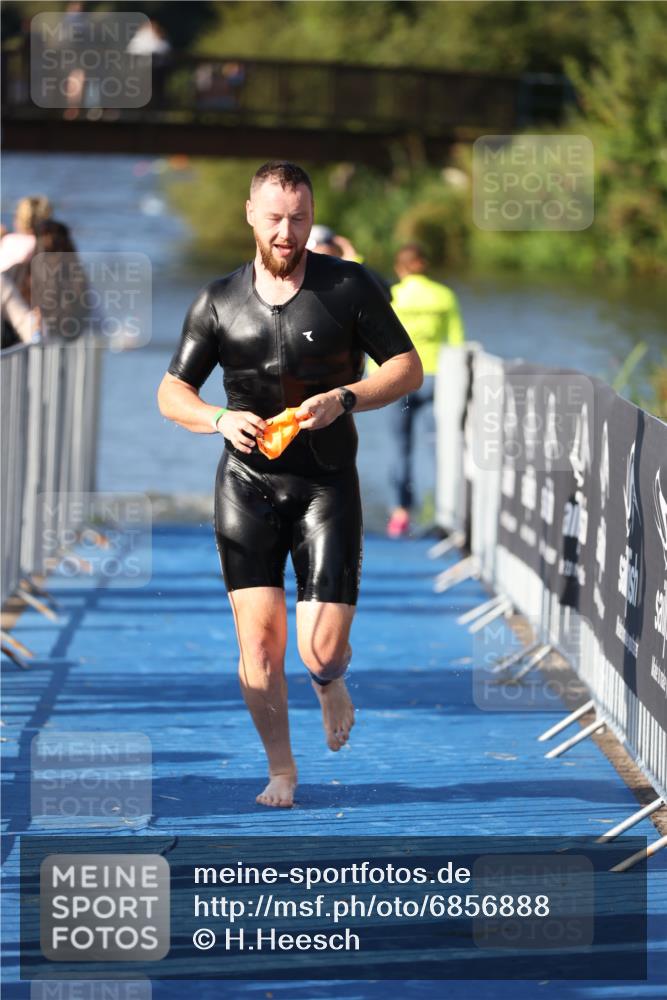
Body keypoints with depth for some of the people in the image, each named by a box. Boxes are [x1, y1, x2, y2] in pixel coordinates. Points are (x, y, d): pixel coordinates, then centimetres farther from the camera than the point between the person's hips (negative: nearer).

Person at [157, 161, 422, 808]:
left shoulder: (348, 287, 1)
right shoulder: (219, 301, 6)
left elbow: (408, 369, 2)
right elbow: (170, 392, 8)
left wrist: (345, 400, -16)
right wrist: (219, 418, -13)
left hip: (327, 485, -1)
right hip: (247, 484, 1)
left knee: (321, 651, -9)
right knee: (259, 638, -9)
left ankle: (329, 685, 29)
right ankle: (280, 769, 11)